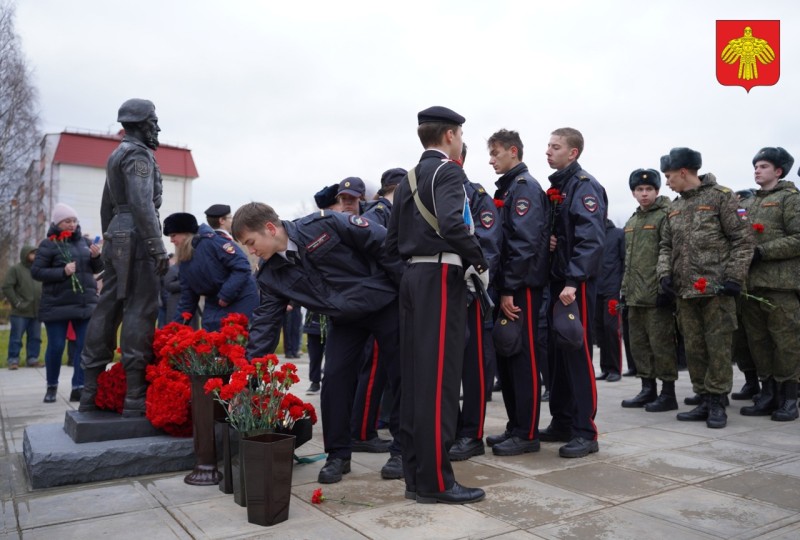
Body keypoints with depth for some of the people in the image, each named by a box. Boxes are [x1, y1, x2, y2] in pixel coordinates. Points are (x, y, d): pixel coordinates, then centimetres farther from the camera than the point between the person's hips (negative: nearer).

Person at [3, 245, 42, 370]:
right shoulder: (15, 269, -2)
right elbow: (7, 287, -8)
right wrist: (17, 303, -12)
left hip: (36, 312, 5)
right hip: (20, 313, -5)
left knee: (35, 338, 7)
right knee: (16, 338, 1)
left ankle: (32, 359, 15)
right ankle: (13, 360, 9)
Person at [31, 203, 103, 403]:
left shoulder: (84, 242, 9)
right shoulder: (48, 244, -2)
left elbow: (97, 269, 15)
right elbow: (36, 271, -6)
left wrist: (96, 257, -6)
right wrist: (62, 272, -18)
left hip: (86, 303, 3)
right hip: (57, 305, -3)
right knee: (56, 347, 5)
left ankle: (79, 388, 7)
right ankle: (52, 387, 24)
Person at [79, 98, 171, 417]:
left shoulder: (117, 156, 23)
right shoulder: (138, 155, -8)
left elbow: (107, 206, 26)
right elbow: (143, 204, -20)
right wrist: (158, 248, -23)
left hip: (116, 238, 10)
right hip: (136, 238, -10)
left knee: (108, 309, 9)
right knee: (140, 310, -11)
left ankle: (91, 391, 14)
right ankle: (135, 396, -12)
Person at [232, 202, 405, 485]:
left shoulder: (324, 224, -24)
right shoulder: (271, 275, -6)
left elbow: (381, 243, -19)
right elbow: (264, 323, -5)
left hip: (385, 301, -5)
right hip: (344, 320, 5)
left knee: (402, 374, 2)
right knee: (334, 380, -3)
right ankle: (338, 454, 13)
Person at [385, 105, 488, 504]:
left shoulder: (408, 179, 20)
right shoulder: (447, 171, -5)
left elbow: (392, 242, 17)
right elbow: (452, 223, -23)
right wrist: (480, 264, -11)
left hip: (413, 278, 9)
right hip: (441, 278, -8)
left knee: (416, 377, 9)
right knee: (439, 378, -6)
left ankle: (416, 476, 17)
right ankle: (435, 481, 1)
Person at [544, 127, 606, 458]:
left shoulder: (585, 186, -8)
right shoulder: (556, 188, 18)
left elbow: (591, 239, -19)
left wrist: (573, 281, -25)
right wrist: (549, 241, 2)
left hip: (577, 283, -9)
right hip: (558, 279, 9)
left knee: (577, 353, -6)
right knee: (557, 352, 11)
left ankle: (585, 433, 2)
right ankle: (562, 423, 22)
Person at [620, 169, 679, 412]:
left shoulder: (665, 216, -5)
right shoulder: (631, 222, 18)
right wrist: (625, 289, 18)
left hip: (657, 294, -8)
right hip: (635, 296, 8)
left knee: (661, 344, -2)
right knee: (639, 344, 12)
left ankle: (668, 393, 8)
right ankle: (648, 389, 23)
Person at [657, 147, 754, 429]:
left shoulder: (720, 197, -3)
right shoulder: (675, 207, 16)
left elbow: (742, 239, -6)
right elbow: (666, 245, 19)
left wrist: (734, 277, -12)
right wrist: (665, 273, 2)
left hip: (716, 290, -6)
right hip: (684, 291, 6)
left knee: (718, 347, -1)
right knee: (693, 349, 10)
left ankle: (716, 402, 10)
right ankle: (704, 401, 20)